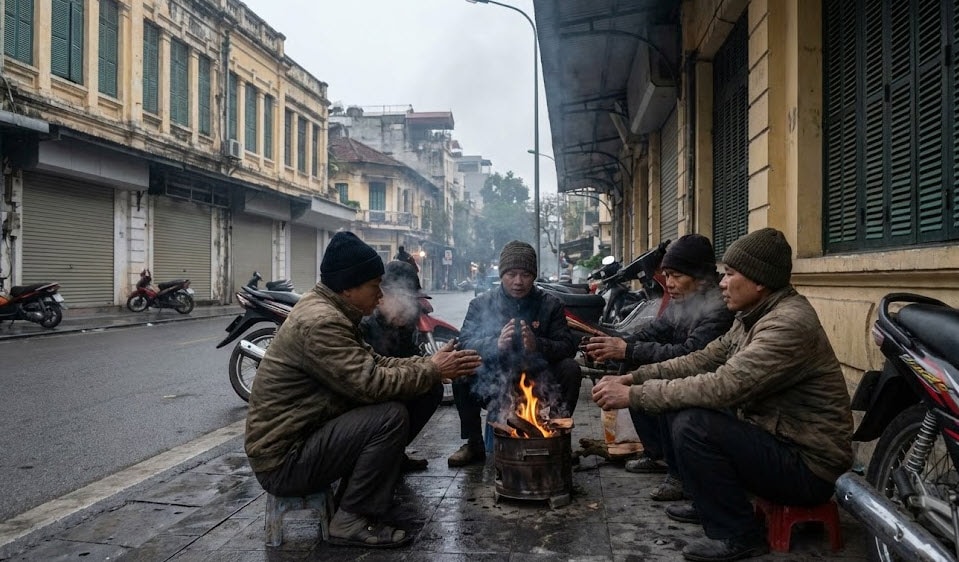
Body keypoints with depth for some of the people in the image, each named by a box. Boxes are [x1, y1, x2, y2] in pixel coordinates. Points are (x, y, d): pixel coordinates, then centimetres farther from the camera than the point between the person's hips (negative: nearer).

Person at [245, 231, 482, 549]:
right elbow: (371, 384, -28)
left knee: (385, 405, 9)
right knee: (392, 416, -19)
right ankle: (352, 521, -7)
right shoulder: (321, 322, -23)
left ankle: (350, 502, 13)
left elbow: (373, 364, 9)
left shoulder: (327, 309, 10)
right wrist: (433, 371, -16)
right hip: (283, 460, -10)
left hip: (298, 436, 10)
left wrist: (430, 362, -2)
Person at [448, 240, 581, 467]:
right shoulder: (481, 304, 0)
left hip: (537, 382, 0)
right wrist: (496, 344, -33)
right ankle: (473, 444, -7)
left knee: (570, 369, -24)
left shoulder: (550, 304, 1)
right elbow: (465, 344, -12)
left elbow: (568, 346, -9)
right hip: (493, 385, 0)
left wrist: (537, 345, -31)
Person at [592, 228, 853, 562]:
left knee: (692, 425, -23)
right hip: (773, 437, 10)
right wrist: (633, 378, -4)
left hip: (808, 463, -9)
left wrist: (634, 396, -26)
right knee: (685, 407, 7)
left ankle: (736, 535, -5)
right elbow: (703, 360, 7)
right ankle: (710, 504, 22)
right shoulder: (753, 315, 5)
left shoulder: (789, 323, -26)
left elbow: (721, 388, -32)